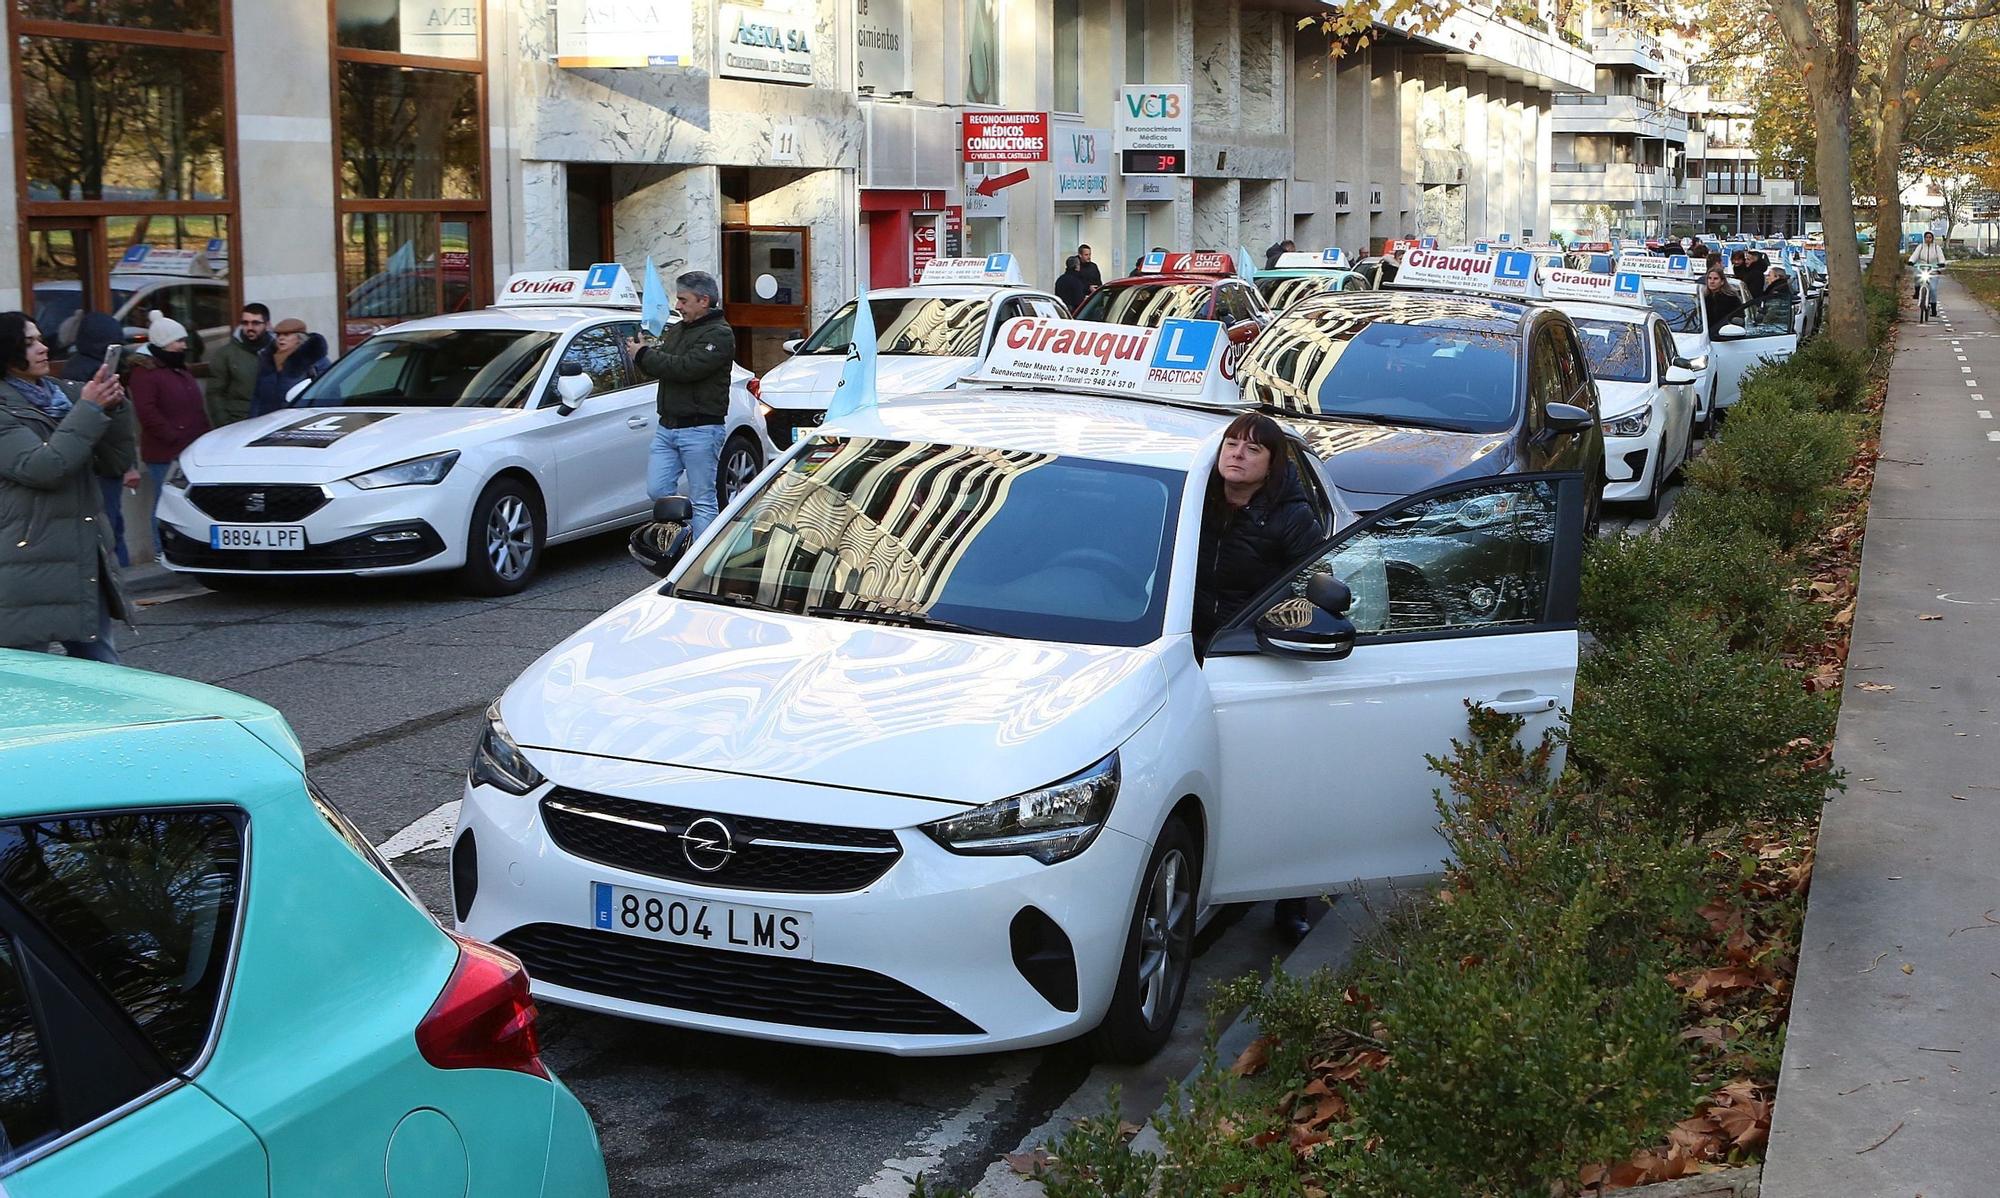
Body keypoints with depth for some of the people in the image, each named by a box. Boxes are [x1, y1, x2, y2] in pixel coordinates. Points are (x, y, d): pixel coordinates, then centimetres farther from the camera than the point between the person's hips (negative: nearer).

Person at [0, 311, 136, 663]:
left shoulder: (66, 394, 14)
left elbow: (117, 465, 12)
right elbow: (42, 468, -21)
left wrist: (113, 410, -4)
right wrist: (89, 410, -16)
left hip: (84, 564, 7)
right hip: (29, 570, -7)